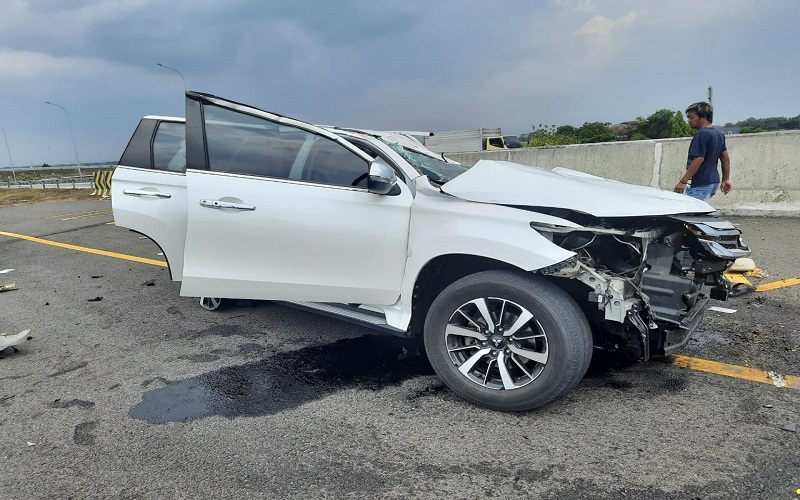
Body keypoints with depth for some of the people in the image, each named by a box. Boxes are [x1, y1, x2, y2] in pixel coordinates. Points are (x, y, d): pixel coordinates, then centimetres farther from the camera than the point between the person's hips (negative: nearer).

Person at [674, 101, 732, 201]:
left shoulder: (701, 134, -15)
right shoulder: (719, 134, 16)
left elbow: (699, 159, -21)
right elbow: (726, 159, 18)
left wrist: (683, 181, -22)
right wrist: (725, 180, 22)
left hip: (700, 185, -10)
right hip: (714, 181, 10)